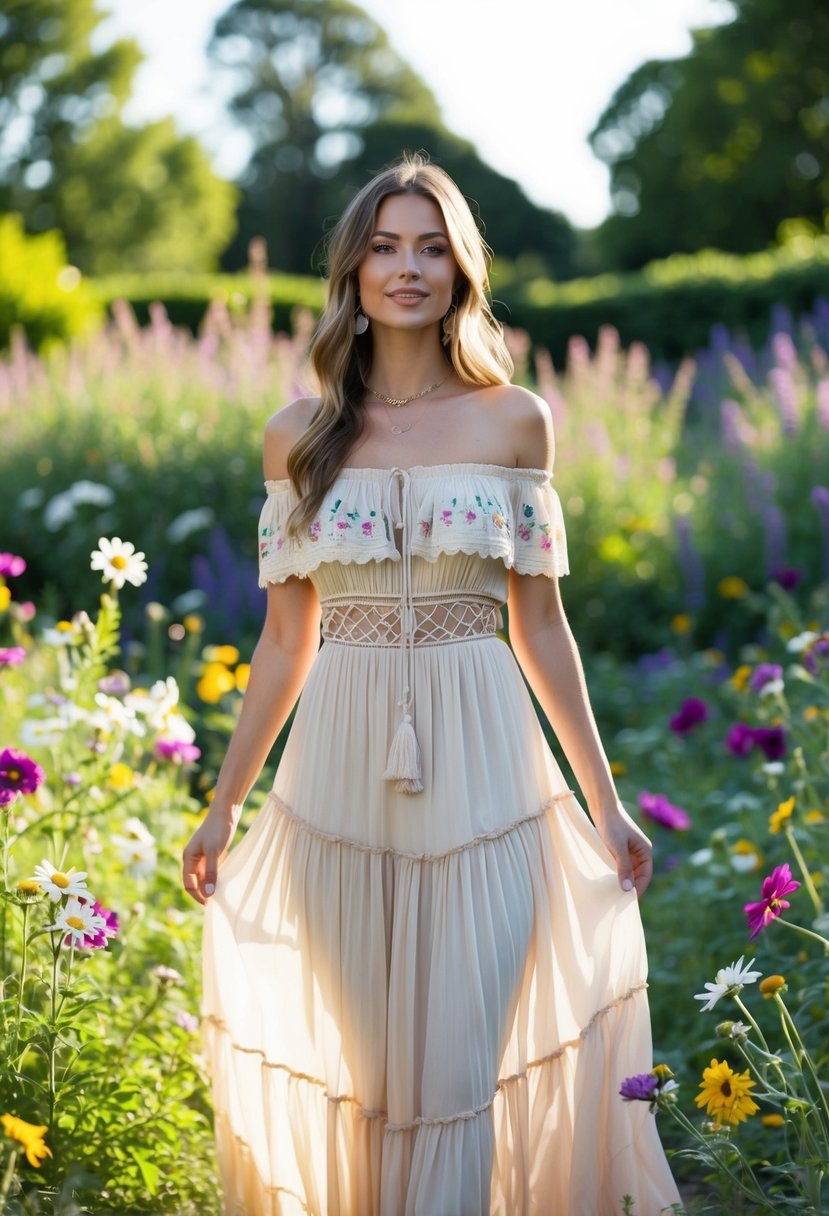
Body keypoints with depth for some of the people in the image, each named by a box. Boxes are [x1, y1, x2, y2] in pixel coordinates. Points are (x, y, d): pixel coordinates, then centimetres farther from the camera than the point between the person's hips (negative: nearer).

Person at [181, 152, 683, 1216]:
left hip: (480, 767, -1)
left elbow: (540, 625, 7)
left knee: (459, 1065, -3)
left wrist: (605, 804, 7)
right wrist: (223, 807, 9)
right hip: (343, 769, 1)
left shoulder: (515, 422, 2)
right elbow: (286, 640, 9)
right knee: (363, 1062, 8)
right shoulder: (298, 437, 5)